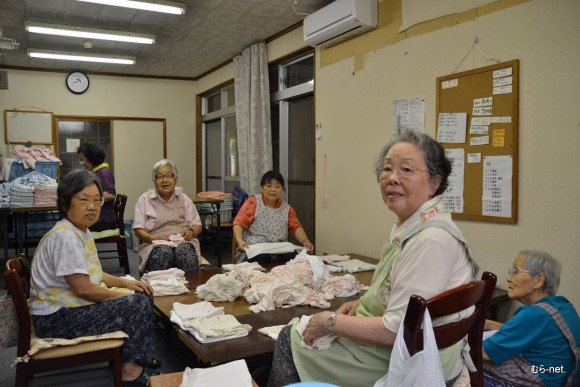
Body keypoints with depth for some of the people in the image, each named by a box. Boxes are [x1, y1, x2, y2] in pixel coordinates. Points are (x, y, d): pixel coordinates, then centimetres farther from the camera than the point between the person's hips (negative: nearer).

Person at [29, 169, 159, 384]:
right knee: (137, 304, -15)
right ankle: (129, 366, 5)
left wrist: (127, 283, 5)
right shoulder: (65, 237, -24)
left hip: (73, 305, 10)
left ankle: (134, 356, 19)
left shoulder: (82, 231, 7)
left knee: (142, 296, 8)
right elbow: (83, 289, -26)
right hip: (56, 318, -10)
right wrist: (122, 294, -12)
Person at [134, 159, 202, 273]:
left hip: (183, 242, 1)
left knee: (184, 251, -35)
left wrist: (191, 232, -10)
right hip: (156, 245, -1)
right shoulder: (145, 199, 13)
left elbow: (197, 226, 14)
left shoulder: (184, 199, 18)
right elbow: (138, 229, 7)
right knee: (164, 252, -37)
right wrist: (154, 238, -13)